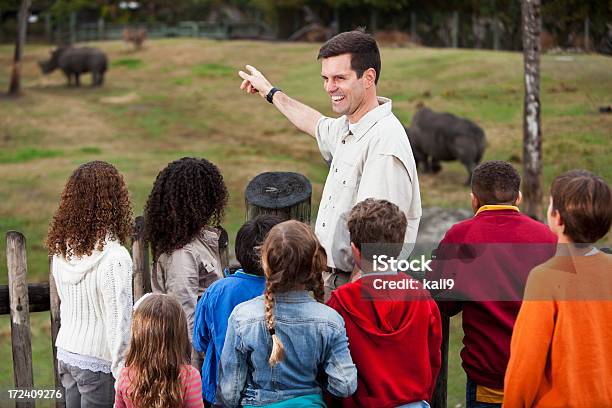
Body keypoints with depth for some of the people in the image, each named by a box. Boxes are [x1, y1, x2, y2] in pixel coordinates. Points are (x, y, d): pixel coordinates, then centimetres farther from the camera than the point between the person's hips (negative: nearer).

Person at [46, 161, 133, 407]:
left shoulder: (61, 249, -1)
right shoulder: (115, 259, -21)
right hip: (98, 362, -6)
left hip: (66, 352, 6)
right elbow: (119, 322, -20)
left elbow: (65, 304, 9)